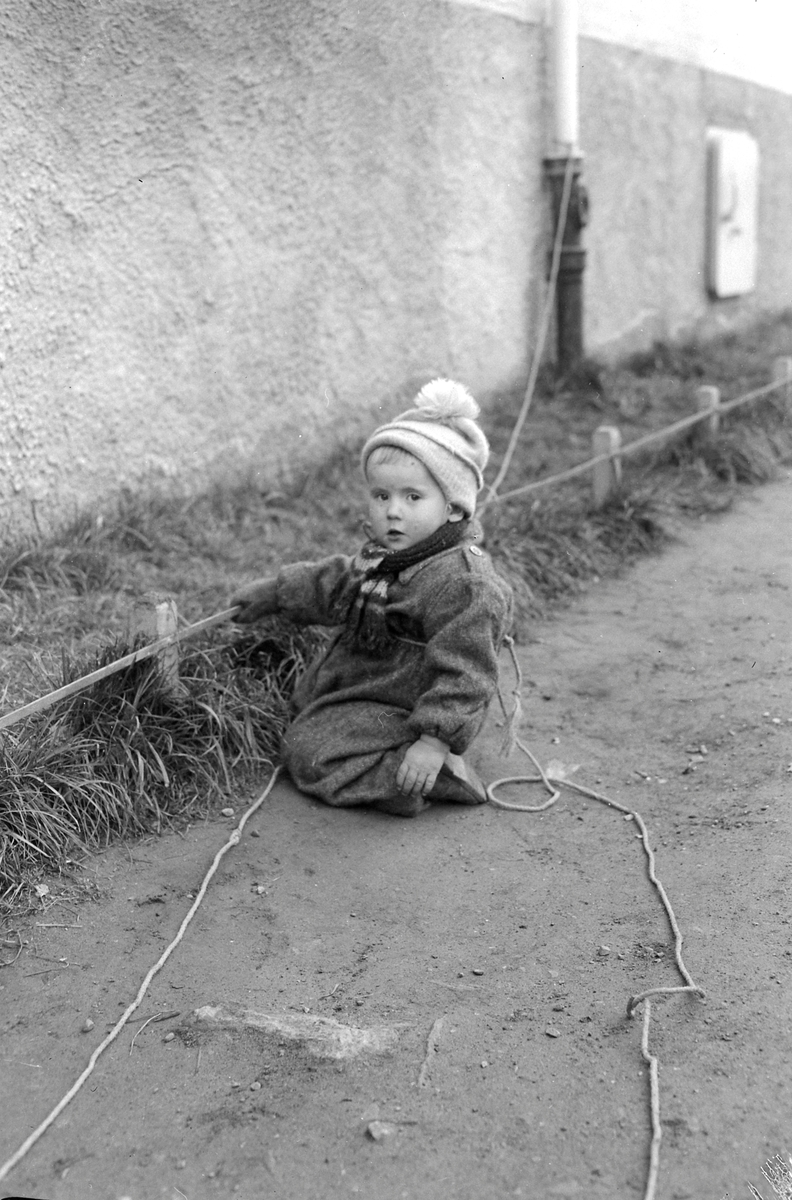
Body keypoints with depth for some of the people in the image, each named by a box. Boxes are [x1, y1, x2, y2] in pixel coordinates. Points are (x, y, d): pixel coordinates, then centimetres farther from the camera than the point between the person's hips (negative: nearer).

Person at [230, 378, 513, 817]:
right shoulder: (385, 555, 0)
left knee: (311, 754, -17)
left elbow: (464, 674, -31)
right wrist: (271, 593, 25)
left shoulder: (464, 584, -30)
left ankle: (434, 775, -18)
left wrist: (436, 740, -35)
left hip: (398, 711, -10)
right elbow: (336, 584, 19)